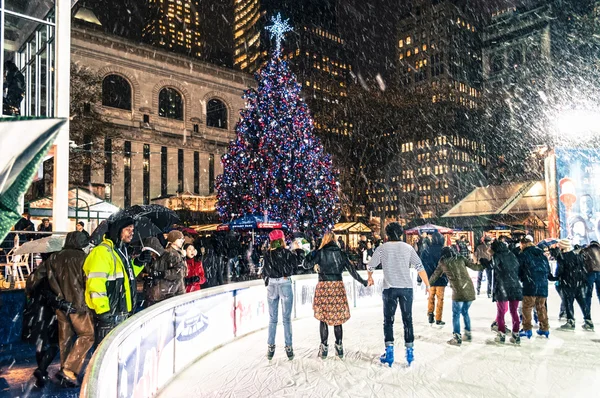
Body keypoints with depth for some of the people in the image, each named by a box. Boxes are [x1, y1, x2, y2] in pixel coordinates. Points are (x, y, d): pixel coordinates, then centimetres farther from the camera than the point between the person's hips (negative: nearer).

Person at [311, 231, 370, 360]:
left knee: (323, 318, 5)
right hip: (338, 286, 3)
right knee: (337, 318, 11)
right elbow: (351, 269, 6)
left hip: (324, 285, -3)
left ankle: (324, 348, 7)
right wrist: (364, 282, 13)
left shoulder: (320, 252, -3)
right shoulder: (340, 253, 5)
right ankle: (339, 346, 17)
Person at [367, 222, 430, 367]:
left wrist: (370, 277, 29)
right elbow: (419, 267, -2)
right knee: (407, 320, 12)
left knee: (388, 320, 8)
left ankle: (389, 351, 3)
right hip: (406, 288, 1)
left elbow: (370, 266, 8)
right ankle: (410, 351, 14)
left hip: (389, 288, -1)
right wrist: (427, 284, 7)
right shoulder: (408, 248, 0)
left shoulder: (381, 249, -1)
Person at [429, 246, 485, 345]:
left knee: (456, 314, 7)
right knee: (465, 312, 22)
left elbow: (435, 276, 19)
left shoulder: (443, 263, 8)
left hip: (458, 291, -4)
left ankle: (457, 338, 7)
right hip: (470, 289, 4)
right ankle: (468, 334, 30)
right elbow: (475, 267, 11)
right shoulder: (461, 258, 12)